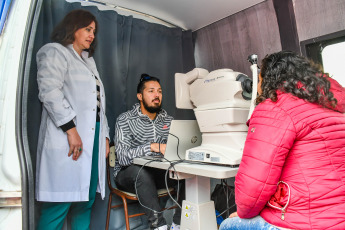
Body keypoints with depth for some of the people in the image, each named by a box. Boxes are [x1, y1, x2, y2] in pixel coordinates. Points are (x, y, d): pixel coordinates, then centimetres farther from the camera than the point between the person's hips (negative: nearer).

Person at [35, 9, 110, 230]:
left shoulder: (89, 61, 27)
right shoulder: (55, 52, 6)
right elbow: (49, 91, -12)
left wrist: (105, 136, 14)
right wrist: (70, 129, -19)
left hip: (94, 137, 7)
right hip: (69, 137, -7)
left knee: (87, 199, 8)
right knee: (60, 203, -4)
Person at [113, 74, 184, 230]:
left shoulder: (168, 120, 7)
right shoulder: (125, 120, -9)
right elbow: (123, 157, -21)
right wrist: (153, 147, -33)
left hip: (158, 173, 4)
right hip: (129, 175, -4)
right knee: (141, 170, -37)